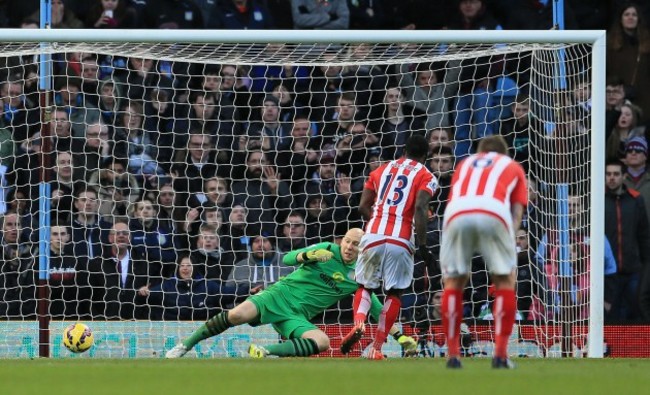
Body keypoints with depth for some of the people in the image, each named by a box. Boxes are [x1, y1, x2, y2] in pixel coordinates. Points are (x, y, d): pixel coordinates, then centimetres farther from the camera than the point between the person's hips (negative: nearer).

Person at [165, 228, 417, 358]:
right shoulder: (328, 250, 2)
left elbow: (377, 310, 13)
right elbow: (287, 259, -2)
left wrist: (400, 337, 5)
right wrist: (308, 256, -23)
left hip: (297, 316, 2)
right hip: (280, 294, -2)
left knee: (322, 342, -29)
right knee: (236, 315, -27)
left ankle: (266, 352, -27)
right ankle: (184, 347, -13)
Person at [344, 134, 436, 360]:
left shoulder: (381, 170, 19)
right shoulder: (425, 177, 7)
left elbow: (363, 208, 15)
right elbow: (420, 209, -9)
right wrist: (423, 246, -10)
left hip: (373, 237, 3)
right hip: (401, 240, -3)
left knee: (365, 286, 17)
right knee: (394, 294, 10)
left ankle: (358, 324, -13)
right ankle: (376, 348, 3)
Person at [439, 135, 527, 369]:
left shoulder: (465, 164, 38)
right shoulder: (513, 167, 32)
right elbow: (517, 212, 20)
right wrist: (509, 245, 18)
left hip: (456, 214, 2)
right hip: (494, 213, -2)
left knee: (453, 282, 16)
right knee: (505, 281, 13)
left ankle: (453, 354, 11)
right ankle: (500, 354, 5)